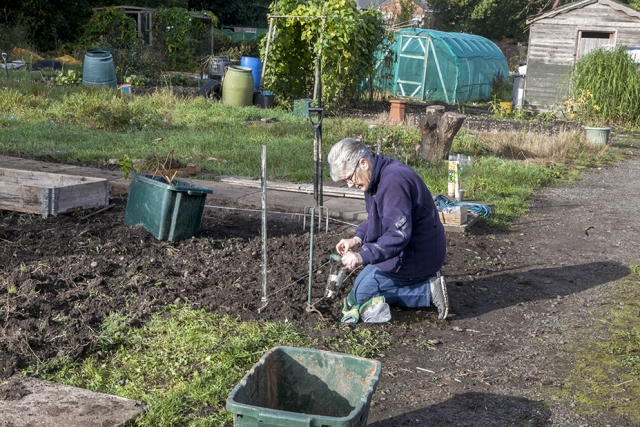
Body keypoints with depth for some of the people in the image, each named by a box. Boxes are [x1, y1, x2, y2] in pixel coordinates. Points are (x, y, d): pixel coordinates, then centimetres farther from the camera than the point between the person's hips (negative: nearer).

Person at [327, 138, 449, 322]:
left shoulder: (393, 181, -27)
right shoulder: (378, 176, 6)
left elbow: (399, 233, -32)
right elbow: (374, 219, 19)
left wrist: (363, 257, -33)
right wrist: (358, 238, 2)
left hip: (416, 255, -11)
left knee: (361, 293, -5)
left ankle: (429, 292, -6)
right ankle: (428, 283, 11)